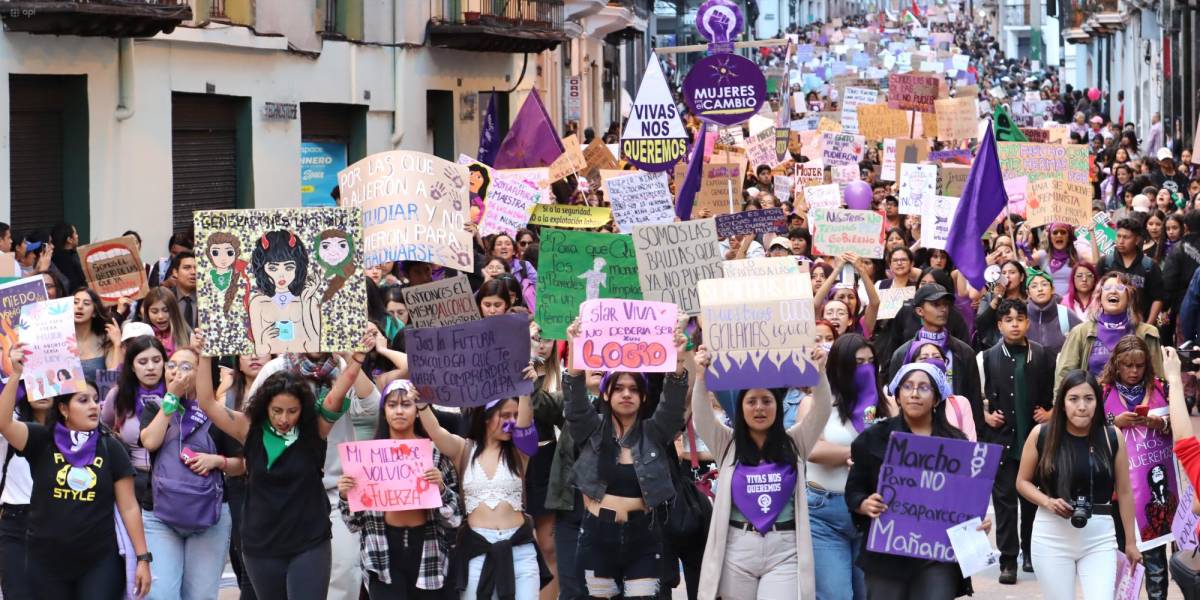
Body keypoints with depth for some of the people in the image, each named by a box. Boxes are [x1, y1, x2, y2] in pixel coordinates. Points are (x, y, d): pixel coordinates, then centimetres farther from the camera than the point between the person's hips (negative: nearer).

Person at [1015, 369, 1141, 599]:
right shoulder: (1041, 435, -3)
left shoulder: (1112, 438, -2)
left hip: (1099, 539, 0)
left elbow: (1124, 492, 5)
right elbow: (1023, 482, 7)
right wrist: (1048, 502, -12)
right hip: (1051, 536, 0)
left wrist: (1130, 542, 8)